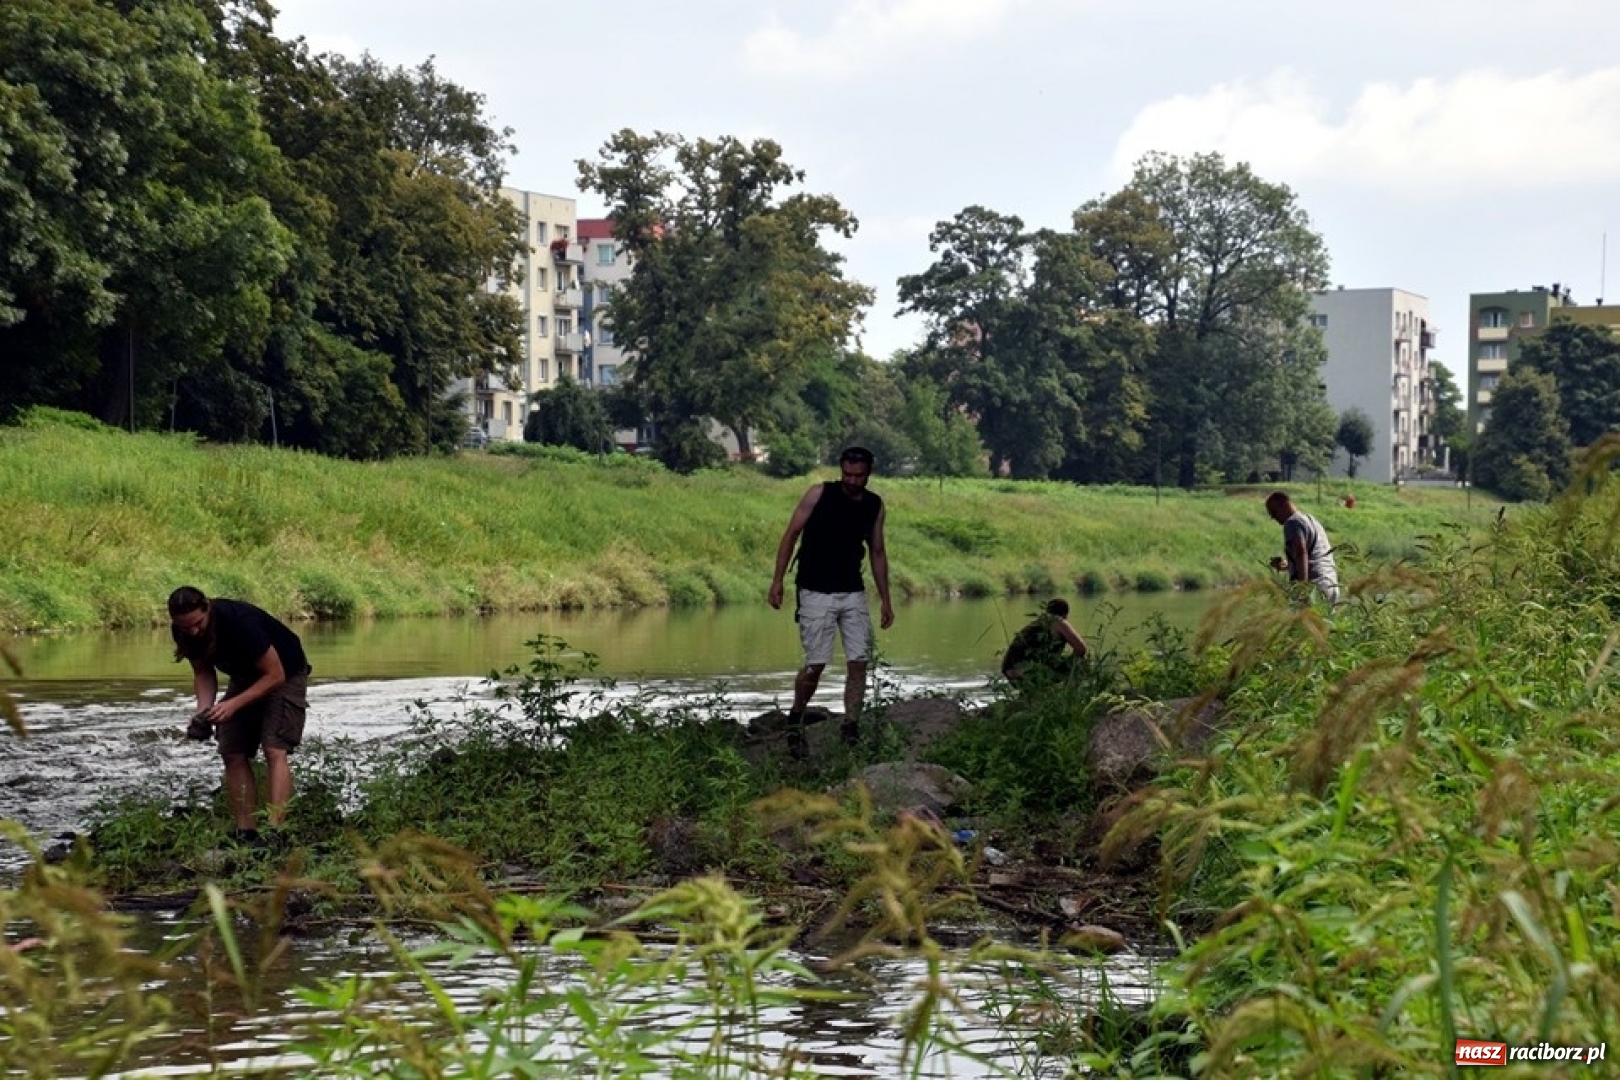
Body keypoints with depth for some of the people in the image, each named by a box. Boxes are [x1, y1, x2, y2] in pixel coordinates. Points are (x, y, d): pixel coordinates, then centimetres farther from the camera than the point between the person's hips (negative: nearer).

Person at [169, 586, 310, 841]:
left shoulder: (240, 622, -36)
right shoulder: (182, 632, -16)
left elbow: (275, 675, -30)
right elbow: (203, 672, -2)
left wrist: (233, 704, -37)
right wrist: (204, 709, -21)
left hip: (284, 674, -7)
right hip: (245, 676, 7)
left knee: (275, 750, -21)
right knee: (233, 754, -4)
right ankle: (246, 834, -2)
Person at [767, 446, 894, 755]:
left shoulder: (875, 506, 5)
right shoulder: (819, 495, -8)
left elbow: (877, 552, 13)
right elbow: (791, 535, -5)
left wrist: (885, 599, 11)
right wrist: (777, 581, -10)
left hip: (853, 593, 4)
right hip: (816, 593, -4)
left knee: (859, 662, -4)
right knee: (816, 665, -7)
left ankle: (851, 729, 4)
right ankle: (795, 718, 18)